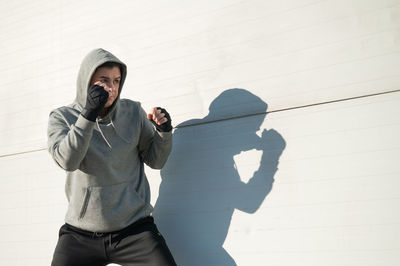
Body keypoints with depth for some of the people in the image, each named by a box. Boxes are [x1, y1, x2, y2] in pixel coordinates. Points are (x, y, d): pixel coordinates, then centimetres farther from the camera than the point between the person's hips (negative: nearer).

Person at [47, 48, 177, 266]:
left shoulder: (133, 112, 5)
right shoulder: (62, 117, 1)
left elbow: (155, 161, 9)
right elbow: (66, 161, -16)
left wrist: (164, 131, -10)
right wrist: (88, 114, -24)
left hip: (134, 227, 1)